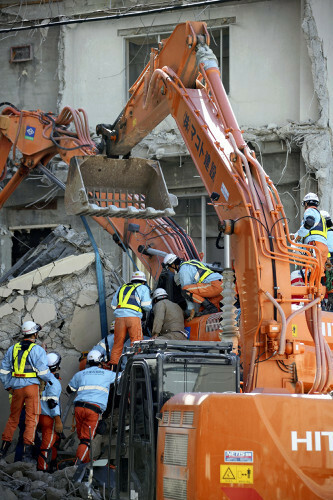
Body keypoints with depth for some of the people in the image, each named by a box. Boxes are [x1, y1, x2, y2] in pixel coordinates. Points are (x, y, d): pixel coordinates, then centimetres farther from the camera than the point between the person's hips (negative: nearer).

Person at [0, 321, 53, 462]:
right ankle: (27, 452, -8)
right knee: (32, 418, -2)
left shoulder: (13, 349, 10)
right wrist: (51, 379, 9)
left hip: (16, 387, 5)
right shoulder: (37, 350, -7)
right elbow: (43, 371, -10)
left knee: (13, 418, 16)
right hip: (31, 386, -5)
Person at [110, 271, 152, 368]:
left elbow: (113, 305, 25)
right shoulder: (143, 288, 15)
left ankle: (114, 366, 6)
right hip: (133, 317, -4)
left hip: (119, 316, 4)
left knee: (118, 343, 8)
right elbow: (146, 306, 5)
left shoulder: (121, 288, 27)